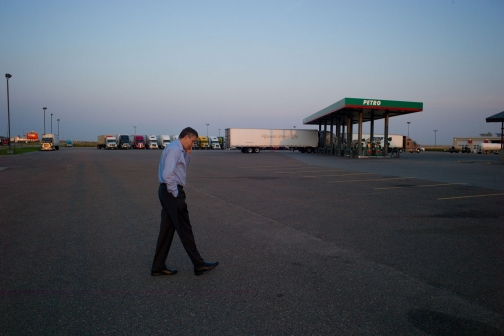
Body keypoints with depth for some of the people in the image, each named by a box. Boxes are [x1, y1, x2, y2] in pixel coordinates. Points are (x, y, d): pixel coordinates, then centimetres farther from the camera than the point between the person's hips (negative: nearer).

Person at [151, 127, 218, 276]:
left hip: (168, 192, 10)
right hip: (172, 192, -10)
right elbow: (168, 174, -24)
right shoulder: (174, 149, -15)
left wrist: (188, 154, 12)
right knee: (184, 229, -1)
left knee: (167, 230, 12)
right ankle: (199, 265, 9)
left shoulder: (179, 149, 16)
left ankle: (158, 267, 18)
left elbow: (182, 169, 25)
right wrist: (175, 194, -16)